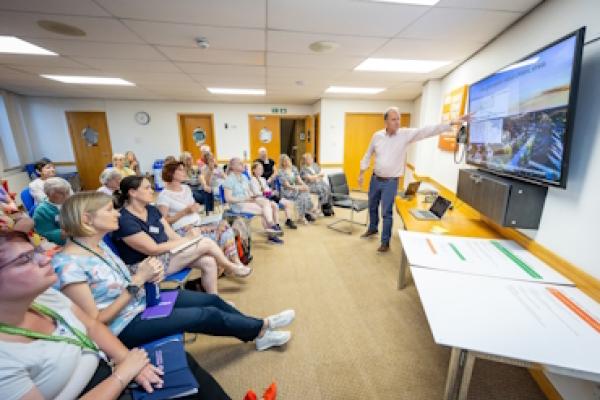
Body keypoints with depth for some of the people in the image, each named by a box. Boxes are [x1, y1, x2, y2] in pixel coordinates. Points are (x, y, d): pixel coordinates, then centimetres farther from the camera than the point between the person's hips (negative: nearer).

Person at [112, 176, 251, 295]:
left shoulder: (152, 210, 6)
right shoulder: (125, 221, -20)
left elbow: (172, 236, 4)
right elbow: (153, 250, -21)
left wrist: (186, 240, -14)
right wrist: (187, 239, -15)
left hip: (165, 253, 8)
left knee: (209, 261, -13)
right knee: (206, 243, -15)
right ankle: (230, 267, 10)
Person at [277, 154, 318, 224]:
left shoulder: (294, 168, 10)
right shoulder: (281, 173, -10)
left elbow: (299, 180, 7)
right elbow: (288, 186, -15)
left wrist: (304, 185, -14)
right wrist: (300, 188, -22)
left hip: (296, 188, 6)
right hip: (287, 192, -6)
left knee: (306, 193, -23)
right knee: (302, 196, -28)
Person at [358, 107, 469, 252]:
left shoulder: (406, 134, -8)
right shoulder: (377, 136, -2)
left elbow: (428, 131, -16)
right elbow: (368, 155, 8)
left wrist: (452, 123, -25)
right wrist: (361, 173, 7)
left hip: (391, 182, -3)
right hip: (375, 179, 3)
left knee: (387, 212, 0)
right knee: (372, 207, 19)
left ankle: (385, 242, 15)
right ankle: (372, 228, 44)